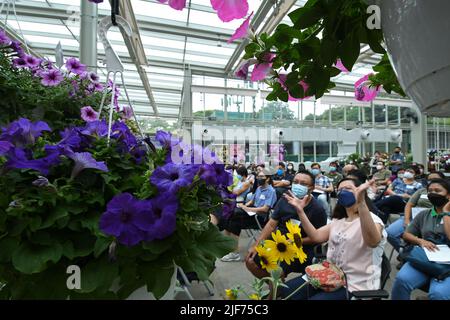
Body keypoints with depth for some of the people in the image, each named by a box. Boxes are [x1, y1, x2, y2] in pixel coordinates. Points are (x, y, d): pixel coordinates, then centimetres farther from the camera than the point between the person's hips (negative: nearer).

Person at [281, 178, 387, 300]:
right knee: (286, 289, 2)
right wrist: (300, 211, -9)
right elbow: (316, 236, 2)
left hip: (354, 285, -7)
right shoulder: (338, 220, 12)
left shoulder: (372, 219, -14)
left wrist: (361, 202, -51)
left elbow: (373, 242, -38)